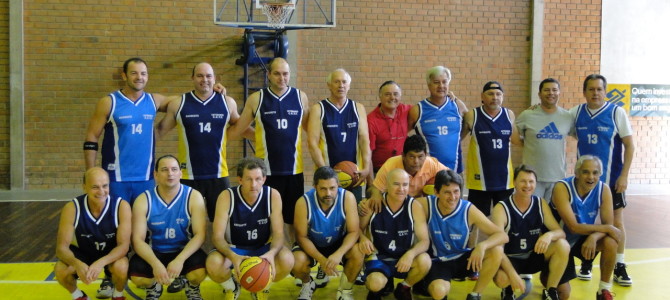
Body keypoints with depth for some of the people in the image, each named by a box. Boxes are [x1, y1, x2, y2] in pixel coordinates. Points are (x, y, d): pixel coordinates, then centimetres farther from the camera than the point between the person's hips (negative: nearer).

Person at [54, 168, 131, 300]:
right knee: (60, 270, -27)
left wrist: (101, 262, -47)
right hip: (83, 252, 1)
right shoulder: (72, 208, -24)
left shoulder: (122, 206, -26)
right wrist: (77, 264, -47)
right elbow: (62, 247, -23)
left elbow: (123, 245, -27)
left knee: (121, 268, -33)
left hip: (112, 254, -1)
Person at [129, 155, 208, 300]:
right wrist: (155, 263, -31)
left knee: (199, 273, -30)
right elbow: (138, 239, -13)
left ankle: (192, 288, 10)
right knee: (136, 276, -27)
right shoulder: (143, 200, -10)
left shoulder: (194, 197, -11)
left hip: (184, 251, -1)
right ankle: (154, 287, 12)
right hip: (154, 252, 1)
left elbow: (200, 235, -16)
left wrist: (180, 259, -32)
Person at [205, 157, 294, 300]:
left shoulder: (273, 195, -16)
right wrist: (233, 256, -43)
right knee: (213, 264, -32)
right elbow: (218, 237, -21)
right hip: (234, 249, -1)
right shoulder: (226, 197, -19)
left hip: (263, 248, 1)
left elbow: (278, 233, -16)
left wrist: (271, 253, -40)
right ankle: (231, 287, 7)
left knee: (287, 260, -30)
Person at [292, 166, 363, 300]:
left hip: (339, 243, 0)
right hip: (312, 245, 0)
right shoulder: (303, 202, -27)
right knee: (297, 263, -29)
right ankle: (307, 284, 11)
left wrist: (339, 253, -40)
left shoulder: (348, 198, -26)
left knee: (358, 254, -29)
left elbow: (354, 231, -21)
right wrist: (321, 259, -31)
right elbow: (302, 236, -18)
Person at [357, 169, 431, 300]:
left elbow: (424, 241, -13)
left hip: (404, 258, 2)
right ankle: (385, 284, 10)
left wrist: (410, 254, -34)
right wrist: (362, 238, -23)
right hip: (378, 257, -1)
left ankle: (404, 288, 4)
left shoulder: (414, 206, -11)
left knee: (424, 261, -30)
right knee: (375, 284, -32)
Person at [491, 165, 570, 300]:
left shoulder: (541, 204, -5)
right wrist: (512, 273, -37)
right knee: (501, 278, -36)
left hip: (534, 257, 4)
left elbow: (561, 232, -8)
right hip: (511, 259, -4)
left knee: (563, 245, -22)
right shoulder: (501, 208, -19)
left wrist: (550, 235, -34)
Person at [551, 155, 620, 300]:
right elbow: (574, 227, -31)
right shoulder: (562, 188, -27)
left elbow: (608, 224, -15)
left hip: (583, 239, 4)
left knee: (610, 242, -26)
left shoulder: (603, 190, -13)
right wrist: (607, 228, -28)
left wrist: (594, 236, -36)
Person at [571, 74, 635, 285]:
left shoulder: (616, 112, -7)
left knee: (617, 222, 2)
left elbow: (629, 145, -7)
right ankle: (586, 263, 25)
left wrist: (624, 175, -12)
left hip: (611, 179, -2)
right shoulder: (576, 113, 1)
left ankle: (619, 267, 15)